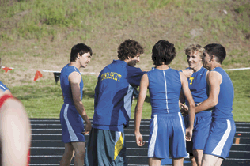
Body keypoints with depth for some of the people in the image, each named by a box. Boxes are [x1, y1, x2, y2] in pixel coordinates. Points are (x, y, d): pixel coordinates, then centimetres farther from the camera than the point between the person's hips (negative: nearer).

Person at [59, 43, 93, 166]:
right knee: (80, 152, -15)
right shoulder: (74, 74, -15)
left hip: (65, 111, 10)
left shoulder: (65, 70, 16)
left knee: (68, 152, 12)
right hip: (72, 114, -10)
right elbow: (77, 101, -21)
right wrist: (87, 121, -18)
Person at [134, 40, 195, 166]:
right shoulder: (180, 76, 4)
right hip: (177, 120, 2)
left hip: (158, 121, -2)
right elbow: (191, 104, 4)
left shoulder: (147, 77, 0)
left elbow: (139, 107, -3)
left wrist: (137, 131, 3)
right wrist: (190, 127, 14)